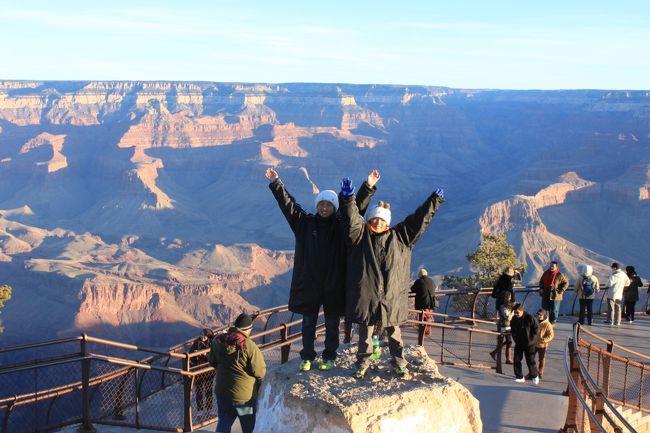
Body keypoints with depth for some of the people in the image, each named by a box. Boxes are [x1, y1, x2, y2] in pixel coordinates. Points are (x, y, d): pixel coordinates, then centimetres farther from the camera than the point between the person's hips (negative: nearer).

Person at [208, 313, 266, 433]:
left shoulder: (217, 340, -6)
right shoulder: (250, 346, -24)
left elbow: (213, 362, 9)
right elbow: (260, 372, -18)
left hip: (222, 391, 5)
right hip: (244, 394, -5)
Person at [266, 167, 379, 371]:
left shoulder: (341, 225, -1)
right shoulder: (305, 223, 2)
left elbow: (357, 207, -8)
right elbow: (287, 204, -2)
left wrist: (368, 187, -19)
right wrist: (276, 183, -8)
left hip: (334, 284, 0)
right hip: (308, 282, 1)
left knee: (332, 324, 11)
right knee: (308, 323, 10)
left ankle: (329, 357, 25)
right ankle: (307, 357, 22)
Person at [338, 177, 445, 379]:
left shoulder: (399, 237, 8)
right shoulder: (360, 235, 2)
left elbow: (419, 219, 10)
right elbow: (351, 217, -13)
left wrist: (434, 201, 9)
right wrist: (348, 198, -29)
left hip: (391, 294, 2)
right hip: (365, 293, -1)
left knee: (393, 330, 11)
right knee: (365, 329, 9)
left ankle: (399, 362, 24)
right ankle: (363, 362, 23)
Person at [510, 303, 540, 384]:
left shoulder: (530, 318, -15)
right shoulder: (514, 319, -1)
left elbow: (536, 329, -8)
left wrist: (531, 339, -12)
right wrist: (515, 337, 3)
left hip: (529, 344, -5)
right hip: (518, 344, 5)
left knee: (530, 361, 1)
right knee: (516, 360, 1)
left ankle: (534, 376, 24)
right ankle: (520, 377, 13)